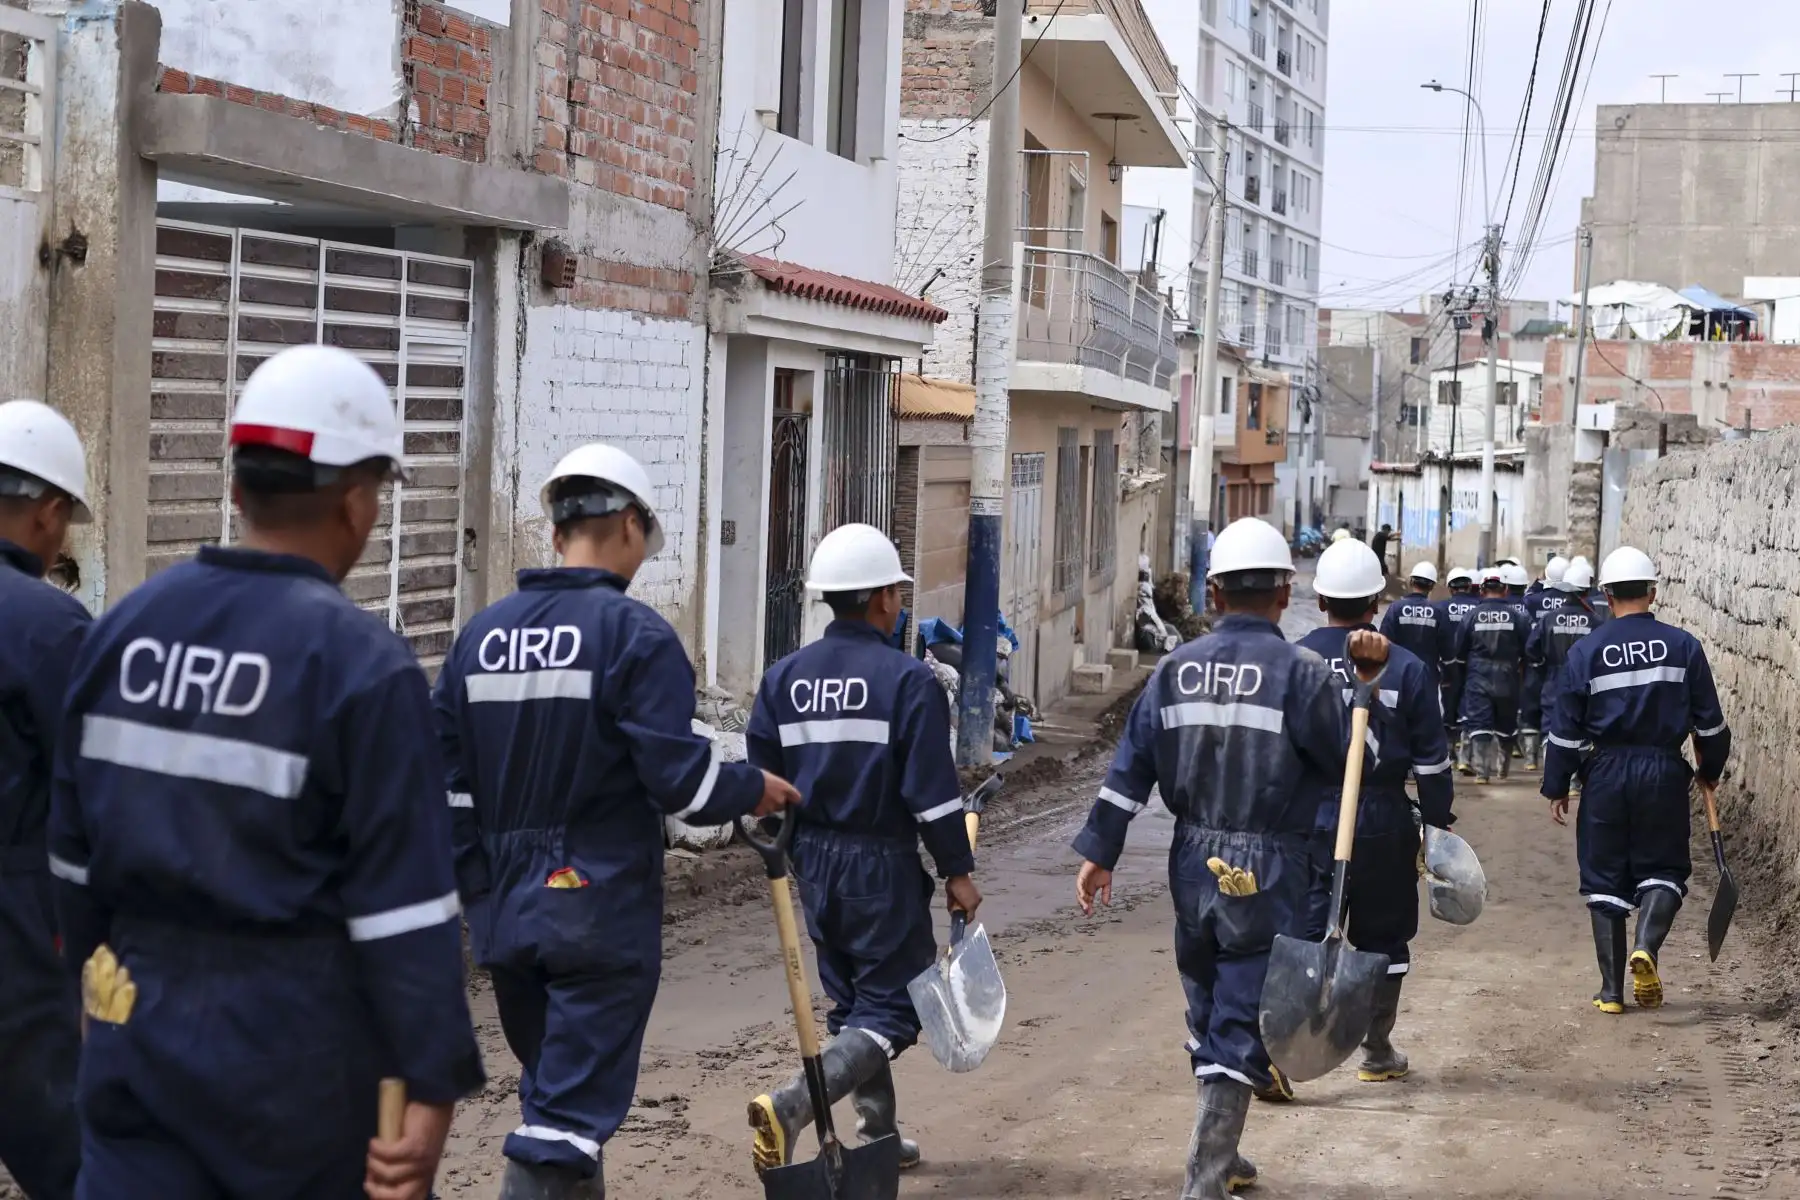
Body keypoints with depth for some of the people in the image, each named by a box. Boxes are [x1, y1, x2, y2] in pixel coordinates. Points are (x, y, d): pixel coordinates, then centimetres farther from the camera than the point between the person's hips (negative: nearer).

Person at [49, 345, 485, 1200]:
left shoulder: (125, 626, 5)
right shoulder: (360, 661, -14)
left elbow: (74, 849, 13)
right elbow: (403, 903, -16)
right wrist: (434, 1083, -12)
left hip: (137, 1024, 5)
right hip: (292, 1040, -5)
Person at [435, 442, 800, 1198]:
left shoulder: (480, 635, 7)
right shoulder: (634, 632, -10)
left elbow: (448, 785, 8)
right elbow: (678, 776, -15)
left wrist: (478, 892, 16)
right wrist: (754, 791, 4)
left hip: (505, 914, 6)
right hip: (600, 910, -6)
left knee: (557, 1090, 21)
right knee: (569, 1114, -4)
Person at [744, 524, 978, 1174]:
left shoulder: (784, 676, 3)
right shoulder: (907, 679, -13)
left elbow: (762, 777, 8)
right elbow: (931, 790, -14)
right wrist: (957, 872, -7)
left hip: (814, 861, 6)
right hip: (881, 864, -6)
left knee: (852, 1000, 19)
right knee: (891, 1007, -1)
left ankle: (878, 1135, 24)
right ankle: (790, 1106, -20)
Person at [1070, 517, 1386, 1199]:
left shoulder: (1176, 669, 3)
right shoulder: (1301, 672, -10)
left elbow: (1129, 768, 3)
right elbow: (1352, 764, -5)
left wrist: (1100, 852, 8)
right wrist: (1368, 688, 1)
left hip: (1194, 868, 5)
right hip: (1269, 874, -5)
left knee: (1209, 1015, 20)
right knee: (1240, 1028, -2)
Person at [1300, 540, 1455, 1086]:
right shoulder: (1407, 668, -5)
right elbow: (1430, 756, -2)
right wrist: (1438, 819, 10)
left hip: (1307, 821, 1)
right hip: (1383, 822, 0)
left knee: (1301, 933, 0)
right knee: (1383, 937, 13)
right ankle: (1377, 1052, 24)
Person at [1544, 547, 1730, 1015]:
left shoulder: (1586, 650, -3)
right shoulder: (1682, 645, -1)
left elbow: (1565, 729, -2)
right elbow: (1710, 721, 3)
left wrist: (1556, 788, 7)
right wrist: (1709, 770, 19)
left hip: (1605, 773, 0)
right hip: (1664, 771, 0)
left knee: (1605, 876, 8)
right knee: (1663, 868, 13)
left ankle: (1612, 989, 7)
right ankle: (1647, 946, -15)